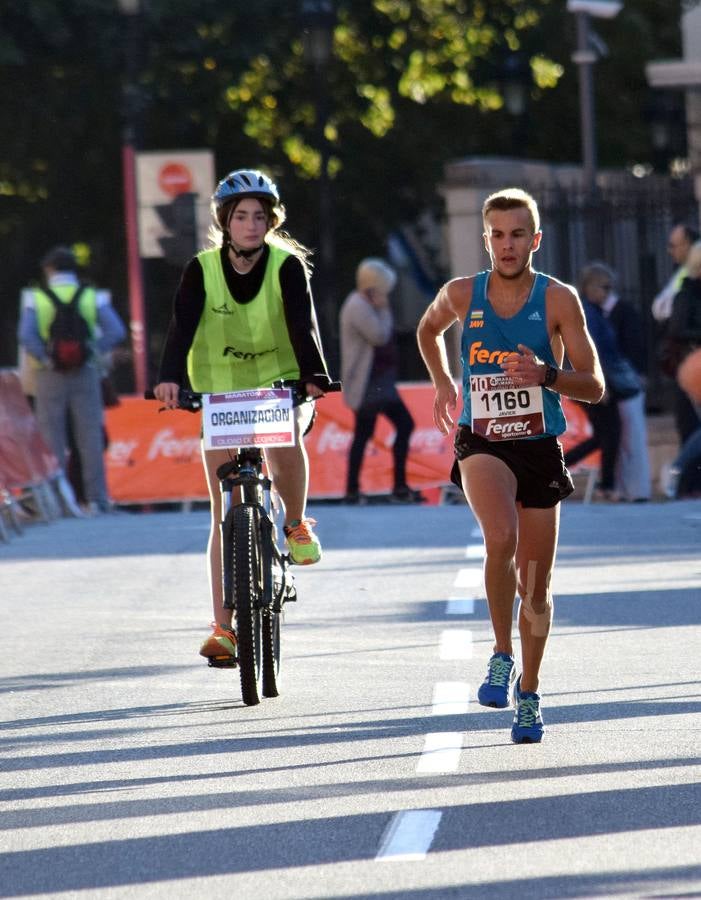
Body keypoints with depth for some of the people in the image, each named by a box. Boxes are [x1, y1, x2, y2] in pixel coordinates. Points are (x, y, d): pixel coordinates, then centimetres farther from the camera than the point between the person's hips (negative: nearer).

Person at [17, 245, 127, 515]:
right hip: (85, 374, 1)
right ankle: (97, 499, 4)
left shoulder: (37, 299, -3)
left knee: (52, 441, 5)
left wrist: (45, 358, -7)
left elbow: (26, 336, -16)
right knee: (90, 438, 6)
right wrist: (93, 351, -4)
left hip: (50, 376, -1)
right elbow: (116, 331, -9)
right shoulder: (93, 297, 1)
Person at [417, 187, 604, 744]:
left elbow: (595, 387, -8)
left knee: (536, 586, 8)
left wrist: (546, 375, -25)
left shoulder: (558, 299, -7)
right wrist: (442, 383, 14)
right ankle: (501, 656, -13)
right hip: (482, 444, -1)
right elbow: (429, 330, 24)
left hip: (540, 448, 1)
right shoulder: (461, 295, -1)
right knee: (501, 537, -30)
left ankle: (529, 693, 28)